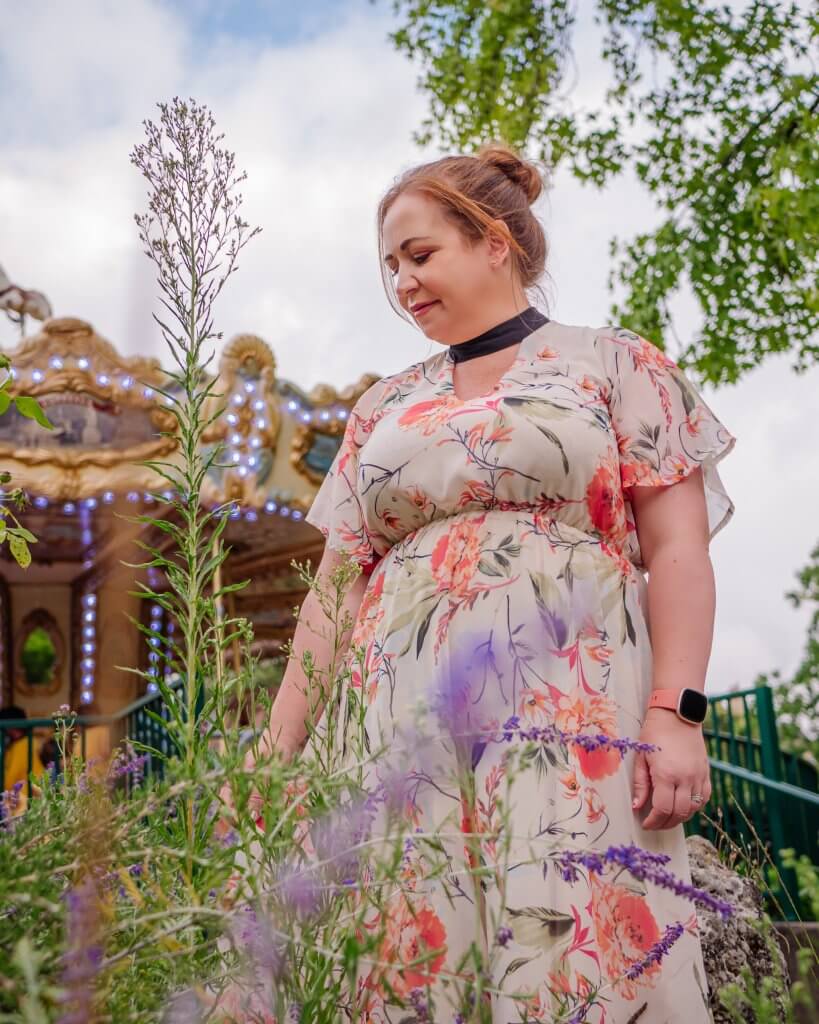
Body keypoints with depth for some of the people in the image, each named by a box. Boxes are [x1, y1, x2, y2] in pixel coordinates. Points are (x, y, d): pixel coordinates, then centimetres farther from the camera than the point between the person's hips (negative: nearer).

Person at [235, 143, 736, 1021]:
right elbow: (335, 583, 15)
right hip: (403, 715, 4)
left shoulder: (616, 365, 9)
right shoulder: (384, 407, 19)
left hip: (573, 702, -3)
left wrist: (677, 714, -12)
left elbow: (677, 548, 1)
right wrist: (281, 740, 7)